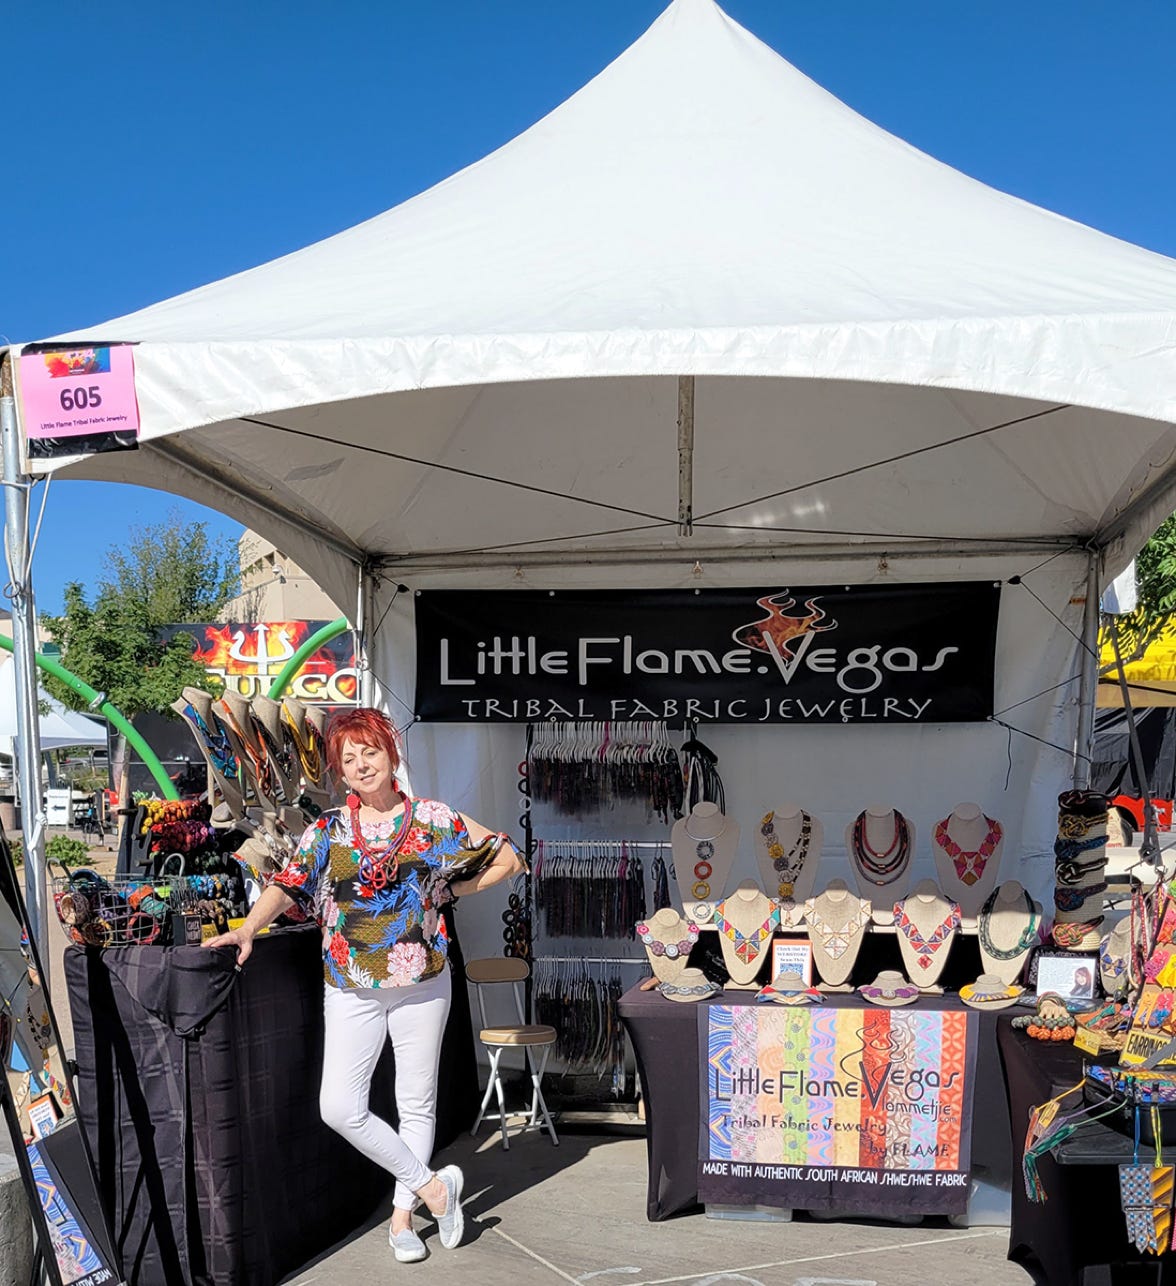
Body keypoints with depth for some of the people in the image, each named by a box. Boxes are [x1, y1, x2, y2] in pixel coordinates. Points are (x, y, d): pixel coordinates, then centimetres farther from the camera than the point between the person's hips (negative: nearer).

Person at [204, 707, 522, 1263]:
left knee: (416, 1101, 9)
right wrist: (247, 930, -20)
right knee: (339, 1107, -8)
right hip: (351, 988, 1)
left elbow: (506, 859, 3)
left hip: (422, 983, -1)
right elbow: (286, 885, -4)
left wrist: (444, 892, -1)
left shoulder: (433, 819, -2)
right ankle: (431, 1184, 7)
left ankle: (402, 1214, 25)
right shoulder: (328, 829, 2)